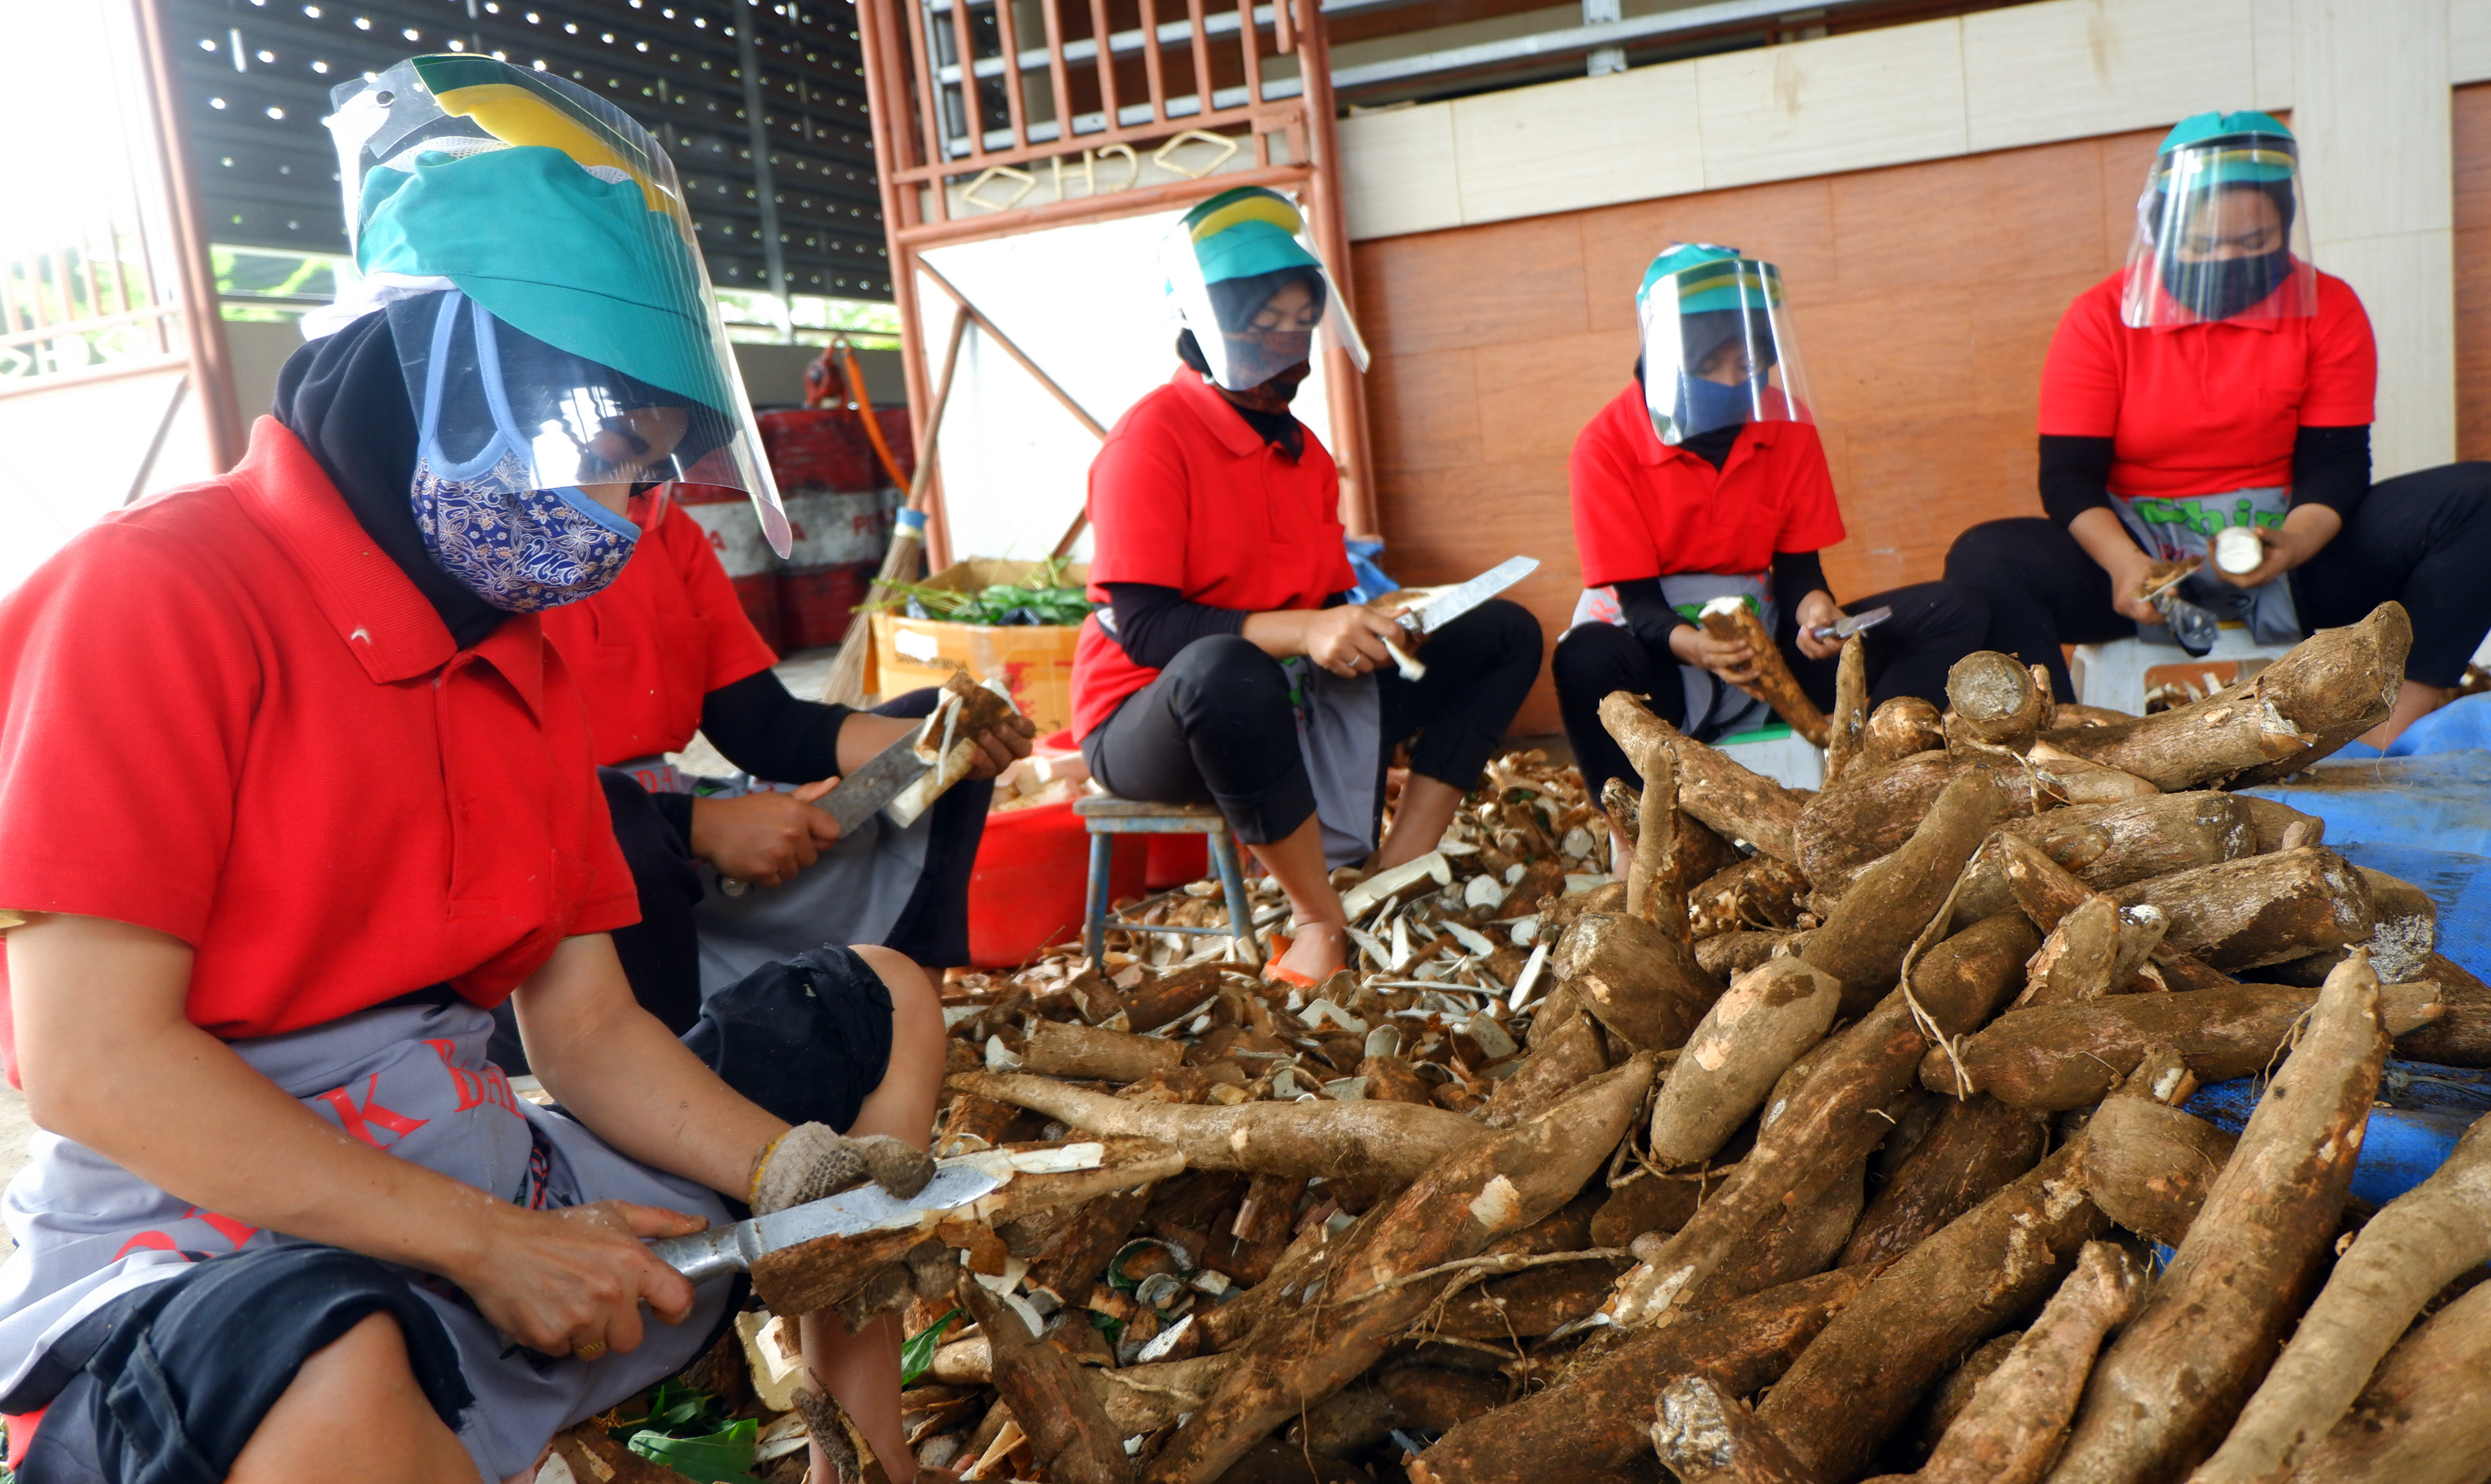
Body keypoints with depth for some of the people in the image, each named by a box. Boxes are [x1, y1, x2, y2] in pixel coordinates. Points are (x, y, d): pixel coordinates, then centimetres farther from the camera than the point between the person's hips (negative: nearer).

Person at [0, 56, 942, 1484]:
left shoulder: (518, 656, 10)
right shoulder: (163, 592, -13)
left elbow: (586, 1023, 7)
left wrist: (797, 1175, -9)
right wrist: (485, 1241, -20)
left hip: (481, 1193, 9)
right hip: (204, 1247, -8)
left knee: (878, 1003, 13)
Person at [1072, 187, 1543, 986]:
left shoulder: (1303, 451, 9)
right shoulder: (1152, 439, -14)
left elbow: (1330, 601, 10)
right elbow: (1141, 625, -23)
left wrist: (1370, 626, -14)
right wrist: (1300, 632, -32)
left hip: (1288, 702, 8)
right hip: (1150, 718, -8)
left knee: (1505, 633, 3)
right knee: (1223, 668, -45)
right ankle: (1325, 923, -24)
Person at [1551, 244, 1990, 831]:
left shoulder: (1786, 426, -1)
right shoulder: (1607, 448, -13)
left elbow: (1799, 564, 1)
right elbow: (1637, 598, -16)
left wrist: (1814, 608, -25)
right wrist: (1692, 646, -39)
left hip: (1764, 640, 5)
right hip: (1663, 650, -5)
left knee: (1955, 612, -10)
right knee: (1587, 659, -41)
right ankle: (1635, 843, -23)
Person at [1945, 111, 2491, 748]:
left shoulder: (2328, 309, 3)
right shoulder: (2102, 318, -2)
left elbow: (2335, 463, -3)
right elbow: (2069, 475, -8)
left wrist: (2292, 545, -26)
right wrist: (2122, 563, -29)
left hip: (2289, 546, 2)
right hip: (2140, 549, -2)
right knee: (1982, 559, -30)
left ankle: (2391, 745, -28)